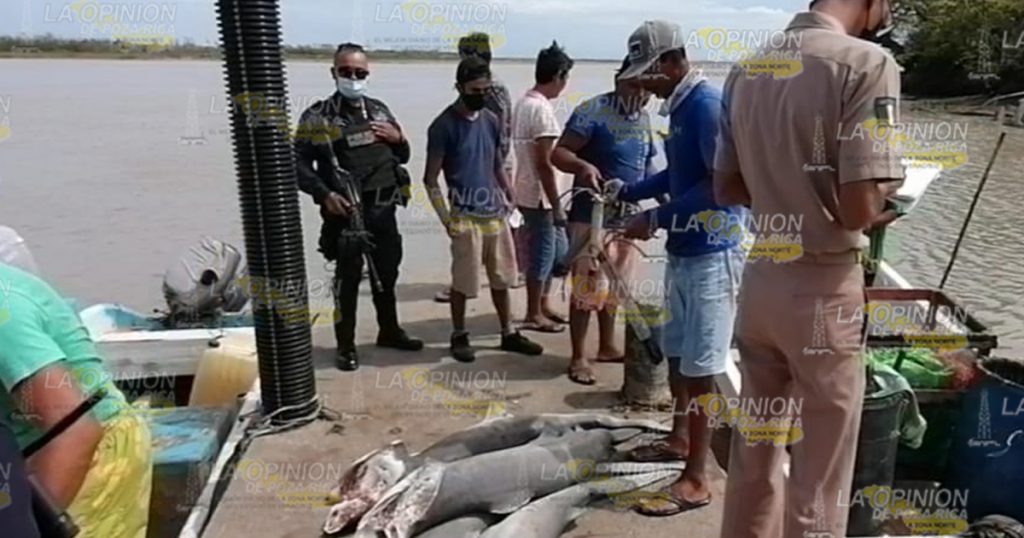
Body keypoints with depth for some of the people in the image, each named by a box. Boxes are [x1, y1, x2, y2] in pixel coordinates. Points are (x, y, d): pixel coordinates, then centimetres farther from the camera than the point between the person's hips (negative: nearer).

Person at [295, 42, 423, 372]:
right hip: (346, 212, -5)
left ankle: (389, 331, 34)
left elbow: (403, 157, 19)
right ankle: (346, 346, 15)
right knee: (347, 280, 2)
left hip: (384, 210, 5)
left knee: (387, 274, 16)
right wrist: (325, 194, -21)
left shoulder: (380, 111, 11)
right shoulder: (317, 117, -6)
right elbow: (299, 164, -9)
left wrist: (398, 139, -2)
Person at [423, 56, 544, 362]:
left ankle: (508, 334, 25)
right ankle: (459, 336, 21)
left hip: (495, 213, 6)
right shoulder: (444, 125, -10)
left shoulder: (491, 120, 8)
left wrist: (511, 199, 11)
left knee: (501, 277, 13)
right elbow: (430, 179, -8)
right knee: (463, 281, 4)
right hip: (465, 217, -6)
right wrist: (446, 219, -14)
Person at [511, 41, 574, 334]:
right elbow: (544, 163, -23)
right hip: (540, 196, -10)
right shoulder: (542, 109, -20)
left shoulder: (523, 103, 10)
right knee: (543, 255, 2)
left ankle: (543, 304, 29)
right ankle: (534, 315, 15)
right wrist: (556, 205, -19)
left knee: (557, 249, 19)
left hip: (529, 192, 10)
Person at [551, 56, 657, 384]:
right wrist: (582, 166, -38)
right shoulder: (592, 111, -13)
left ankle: (607, 346, 31)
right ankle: (579, 358, 5)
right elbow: (559, 153, -19)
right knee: (588, 288, -5)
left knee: (614, 287, 17)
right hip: (592, 216, -8)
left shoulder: (644, 118, 11)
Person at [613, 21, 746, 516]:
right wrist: (627, 191, 11)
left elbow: (722, 186, -24)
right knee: (675, 353, 20)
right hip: (682, 251, 10)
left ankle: (696, 481, 7)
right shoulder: (678, 108, 12)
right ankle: (679, 439, 38)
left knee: (699, 368, -3)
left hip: (711, 255, -10)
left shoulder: (707, 105, -17)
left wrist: (656, 219, -22)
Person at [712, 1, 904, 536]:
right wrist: (876, 207, 0)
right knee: (818, 481, 10)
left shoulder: (746, 70, 6)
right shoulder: (866, 63, -15)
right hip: (824, 291, -6)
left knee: (753, 456, 20)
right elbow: (859, 209, -20)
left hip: (760, 279, 7)